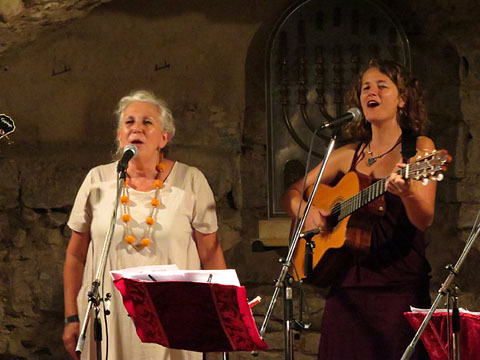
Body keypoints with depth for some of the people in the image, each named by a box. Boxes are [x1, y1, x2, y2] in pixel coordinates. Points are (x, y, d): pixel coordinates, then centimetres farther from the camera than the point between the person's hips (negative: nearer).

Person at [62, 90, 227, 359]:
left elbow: (210, 253, 3)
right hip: (108, 322, 1)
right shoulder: (98, 181, 4)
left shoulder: (190, 181, 0)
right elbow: (76, 255, 8)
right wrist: (72, 318, 6)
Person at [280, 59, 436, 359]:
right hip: (349, 282, 4)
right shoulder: (348, 156, 14)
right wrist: (306, 211, -3)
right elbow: (292, 194, 20)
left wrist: (406, 193, -30)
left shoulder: (419, 148, 1)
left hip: (400, 285, -4)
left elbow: (424, 221, -9)